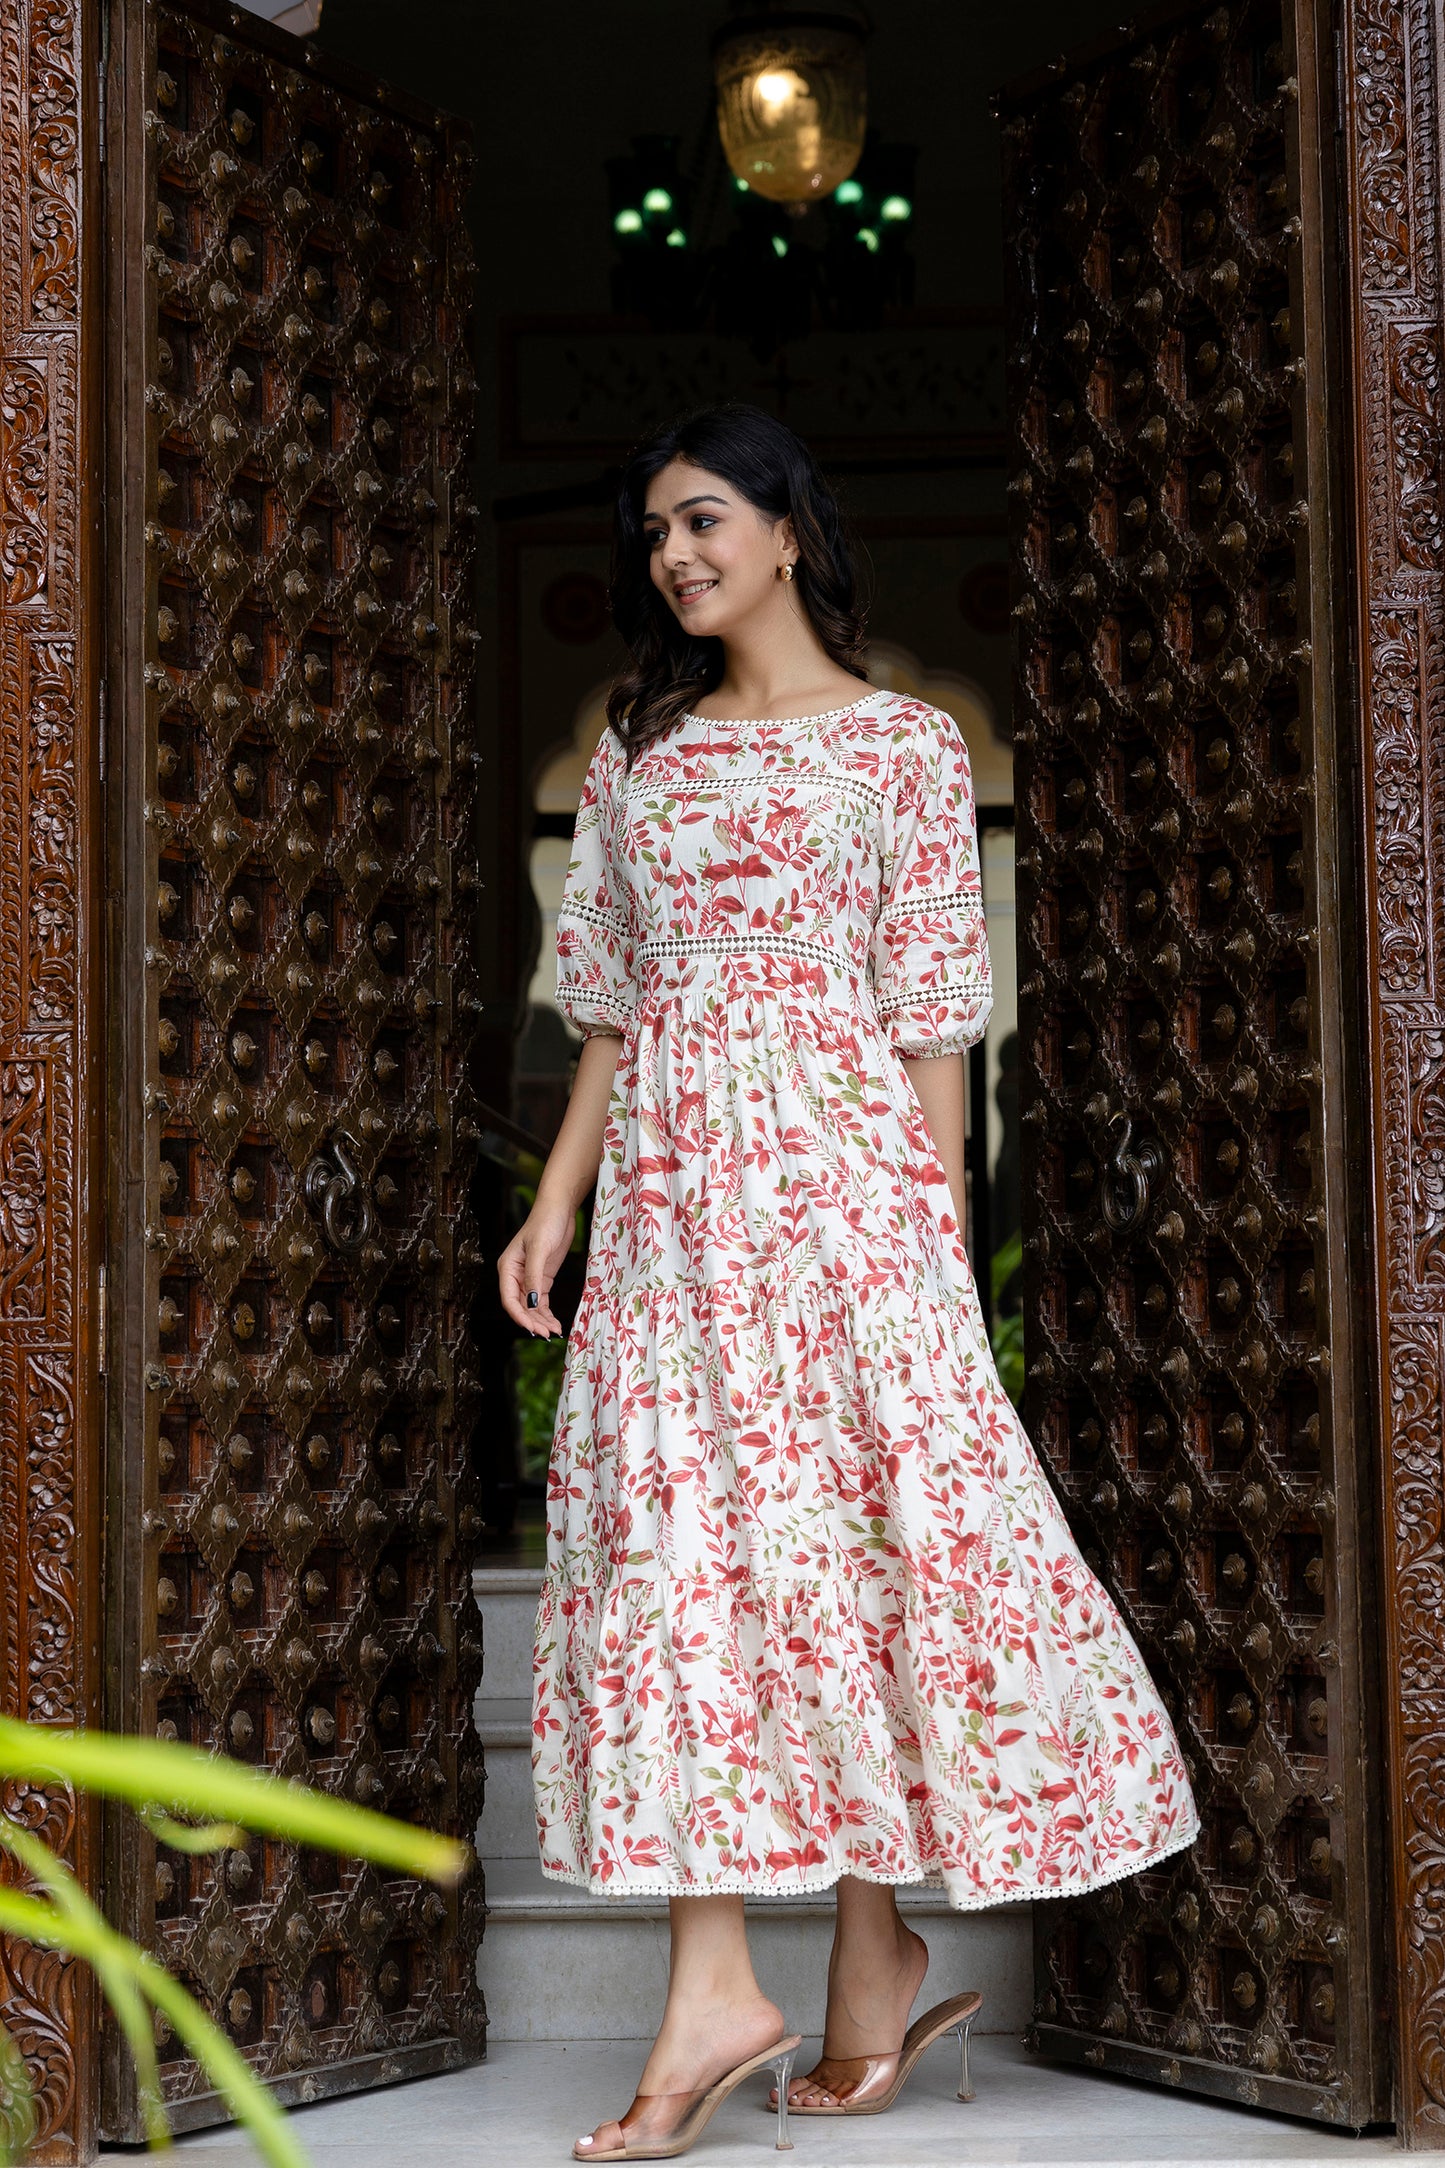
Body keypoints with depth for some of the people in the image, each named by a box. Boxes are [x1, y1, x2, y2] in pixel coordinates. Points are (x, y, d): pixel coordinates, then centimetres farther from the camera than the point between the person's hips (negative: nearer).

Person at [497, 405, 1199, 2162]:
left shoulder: (903, 747, 3)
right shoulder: (639, 750, 15)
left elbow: (933, 1022, 0)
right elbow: (613, 1011, 16)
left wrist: (937, 1224, -5)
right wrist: (554, 1207, 10)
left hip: (838, 1179, -4)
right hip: (670, 1195, 4)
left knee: (856, 1528, -3)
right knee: (675, 1546, -4)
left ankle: (873, 1949, 10)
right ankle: (713, 1986, -4)